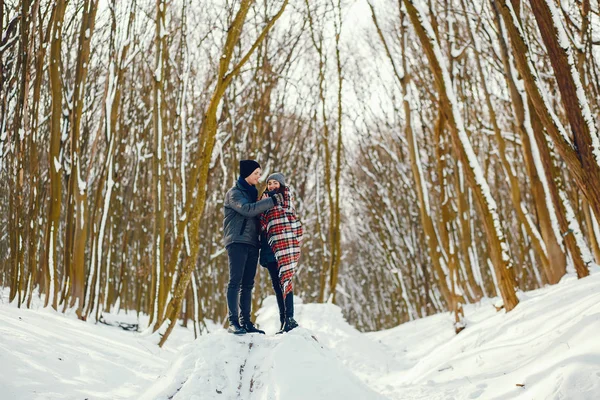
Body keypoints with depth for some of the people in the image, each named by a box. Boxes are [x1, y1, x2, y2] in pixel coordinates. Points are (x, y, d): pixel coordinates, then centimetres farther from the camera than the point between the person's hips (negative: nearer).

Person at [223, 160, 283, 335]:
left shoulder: (252, 193, 23)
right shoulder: (234, 193, 0)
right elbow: (247, 209, -18)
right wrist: (272, 201, -18)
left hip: (252, 243, 7)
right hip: (237, 242, -7)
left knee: (248, 284, 4)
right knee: (236, 281, -12)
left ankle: (246, 322, 5)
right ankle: (233, 322, -14)